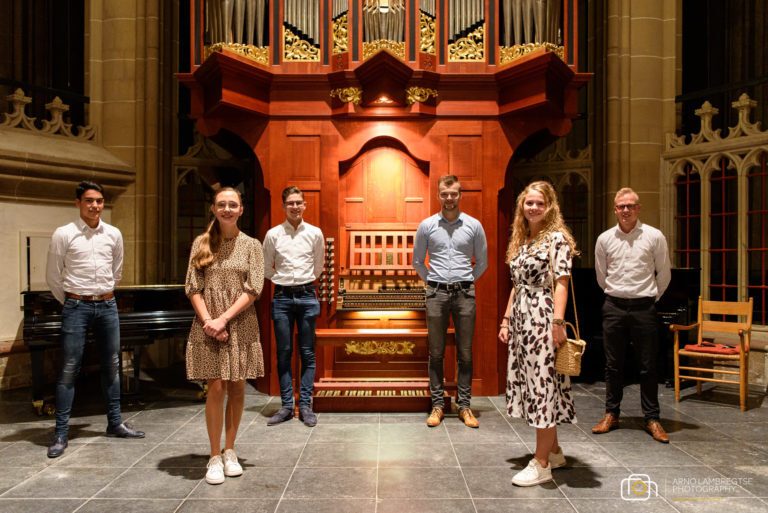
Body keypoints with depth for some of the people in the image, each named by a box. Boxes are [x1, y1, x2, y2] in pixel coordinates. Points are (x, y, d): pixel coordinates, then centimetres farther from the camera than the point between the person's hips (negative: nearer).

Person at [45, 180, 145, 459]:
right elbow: (53, 276, 1)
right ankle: (61, 433, 8)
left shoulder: (114, 234, 5)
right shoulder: (64, 234, -5)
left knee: (111, 366, 11)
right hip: (76, 307, -4)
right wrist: (69, 302, 7)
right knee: (69, 370, -1)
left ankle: (115, 423, 23)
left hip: (108, 305, 4)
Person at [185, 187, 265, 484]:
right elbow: (193, 288, 0)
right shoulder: (201, 243, 5)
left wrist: (224, 318, -14)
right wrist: (208, 321, -12)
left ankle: (230, 452, 21)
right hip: (208, 325, -1)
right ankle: (215, 457, 9)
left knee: (236, 389, 7)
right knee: (216, 388, -3)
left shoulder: (251, 246, 3)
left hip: (241, 325, 1)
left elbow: (253, 289, -5)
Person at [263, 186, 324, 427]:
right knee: (284, 353, 5)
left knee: (307, 353, 4)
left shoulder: (315, 233, 3)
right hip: (282, 297, 0)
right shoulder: (273, 234, 2)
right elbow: (267, 268, 11)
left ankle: (305, 405, 12)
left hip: (307, 295, 0)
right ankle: (286, 405, 14)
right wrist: (284, 280, 11)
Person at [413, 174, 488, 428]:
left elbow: (482, 262, 12)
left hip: (464, 293, 0)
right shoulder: (427, 225, 4)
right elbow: (417, 261, 13)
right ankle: (437, 405, 14)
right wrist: (433, 282, 8)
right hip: (436, 293, 0)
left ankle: (464, 405, 15)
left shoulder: (473, 225, 3)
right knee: (436, 352, 5)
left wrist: (467, 281, 7)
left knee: (465, 353, 5)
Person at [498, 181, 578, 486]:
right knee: (530, 383, 11)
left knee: (543, 384, -3)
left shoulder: (557, 237, -6)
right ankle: (554, 451, 26)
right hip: (520, 318, 8)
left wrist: (558, 323, -20)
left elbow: (561, 283, -13)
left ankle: (542, 464, 6)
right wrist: (506, 319, 15)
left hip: (542, 318, -8)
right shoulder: (521, 241, 15)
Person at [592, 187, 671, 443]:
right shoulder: (604, 239, 3)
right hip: (614, 306, 2)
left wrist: (651, 297, 12)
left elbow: (664, 274, 7)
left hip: (643, 307, -2)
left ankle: (652, 418, 17)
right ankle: (611, 414, 21)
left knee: (648, 366, 5)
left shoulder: (654, 237, -3)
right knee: (613, 365, 9)